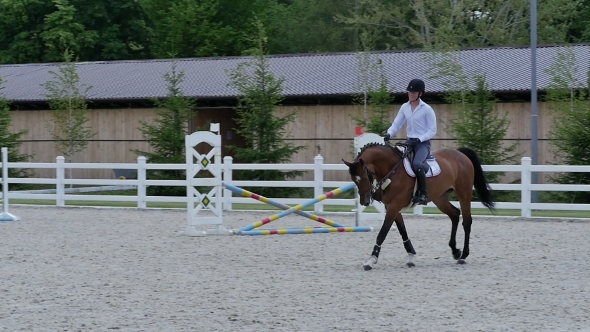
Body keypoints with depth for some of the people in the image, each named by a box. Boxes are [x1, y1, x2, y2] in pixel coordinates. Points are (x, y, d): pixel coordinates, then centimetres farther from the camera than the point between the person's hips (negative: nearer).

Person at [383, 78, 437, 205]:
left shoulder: (427, 109, -7)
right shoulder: (405, 107, 8)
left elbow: (432, 130, -7)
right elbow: (396, 124, 10)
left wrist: (419, 140, -20)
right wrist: (389, 134, -11)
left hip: (423, 143, -7)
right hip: (409, 142, 7)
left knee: (417, 164, -33)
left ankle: (423, 194, -23)